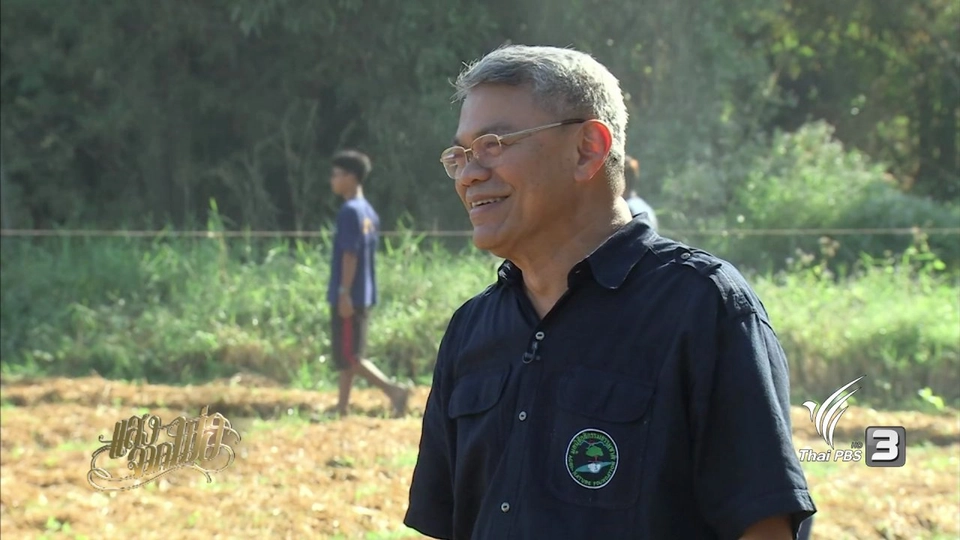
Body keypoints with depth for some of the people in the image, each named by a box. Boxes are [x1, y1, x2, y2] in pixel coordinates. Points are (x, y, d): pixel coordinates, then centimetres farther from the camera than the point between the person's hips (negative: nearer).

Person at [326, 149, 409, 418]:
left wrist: (344, 293, -20)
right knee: (347, 355, 12)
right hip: (364, 295, 9)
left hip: (349, 296, -9)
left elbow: (350, 254, -19)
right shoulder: (369, 212, 14)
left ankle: (394, 389, -17)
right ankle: (342, 407, 14)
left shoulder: (349, 211, -14)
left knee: (349, 355, -8)